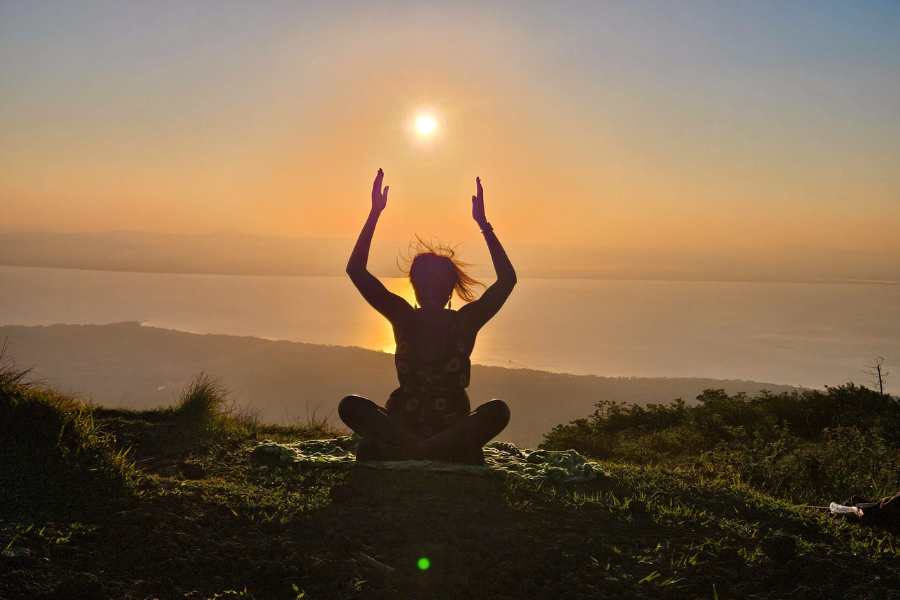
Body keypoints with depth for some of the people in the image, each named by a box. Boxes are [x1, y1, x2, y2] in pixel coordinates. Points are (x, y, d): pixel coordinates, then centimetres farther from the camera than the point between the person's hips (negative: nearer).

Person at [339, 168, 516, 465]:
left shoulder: (465, 322, 2)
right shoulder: (404, 317, 3)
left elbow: (507, 280, -9)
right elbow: (356, 270, -4)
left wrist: (483, 224, -13)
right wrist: (375, 213, -9)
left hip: (454, 425, -1)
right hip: (404, 420, 1)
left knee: (498, 410, -31)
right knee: (350, 406, -25)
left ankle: (404, 451, -40)